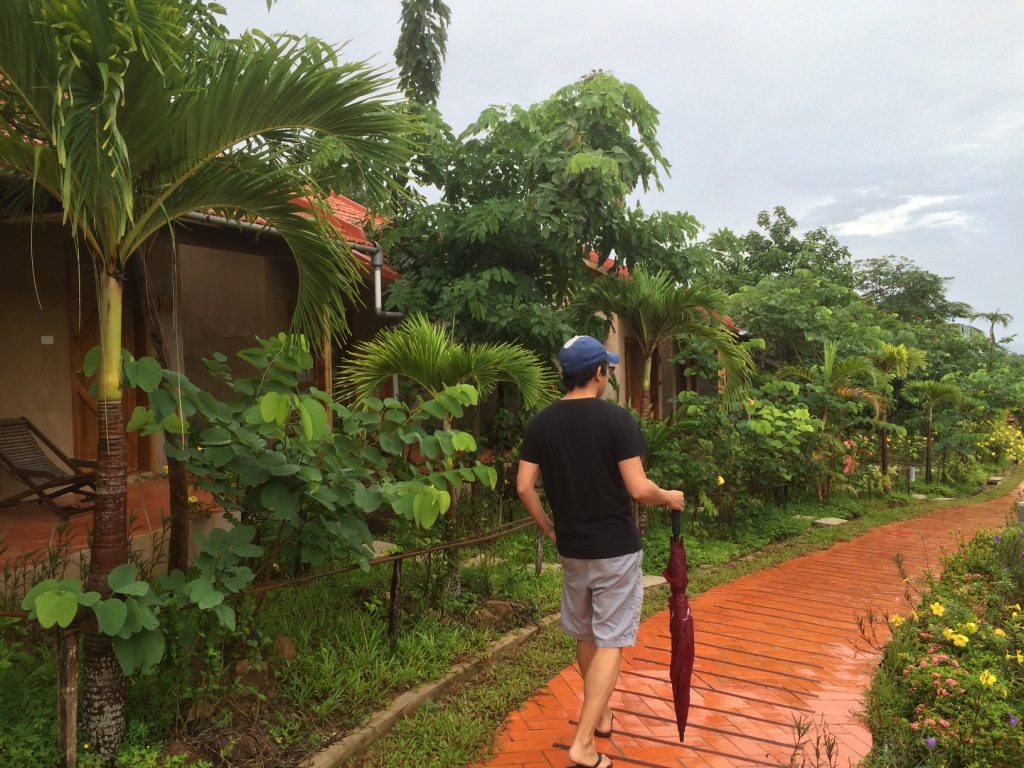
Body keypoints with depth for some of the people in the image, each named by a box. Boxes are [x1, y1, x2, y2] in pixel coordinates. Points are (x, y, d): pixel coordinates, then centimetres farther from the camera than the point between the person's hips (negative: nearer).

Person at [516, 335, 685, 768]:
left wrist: (549, 530, 11)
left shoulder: (541, 422, -1)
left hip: (571, 549, 5)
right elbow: (638, 489, -19)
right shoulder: (616, 418, -16)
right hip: (616, 549, -5)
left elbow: (524, 488, -2)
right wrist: (668, 498, 1)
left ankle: (601, 716, 38)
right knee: (610, 643, 5)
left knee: (585, 637, 21)